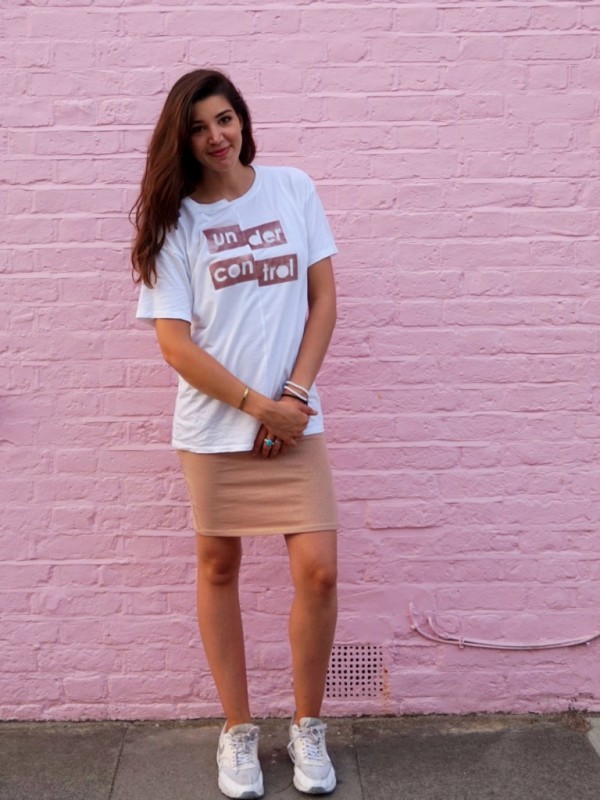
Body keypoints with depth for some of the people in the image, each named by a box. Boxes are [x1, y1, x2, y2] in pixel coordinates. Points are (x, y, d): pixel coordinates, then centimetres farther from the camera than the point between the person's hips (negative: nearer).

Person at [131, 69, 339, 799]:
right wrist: (258, 405, -11)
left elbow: (323, 298, 3)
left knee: (318, 571, -3)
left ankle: (307, 728, 20)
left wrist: (294, 395, -7)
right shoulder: (174, 218, -1)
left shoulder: (292, 189, 4)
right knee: (218, 568, 9)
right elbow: (174, 340, -6)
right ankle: (237, 732, 27)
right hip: (213, 423, 0)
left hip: (292, 418, 1)